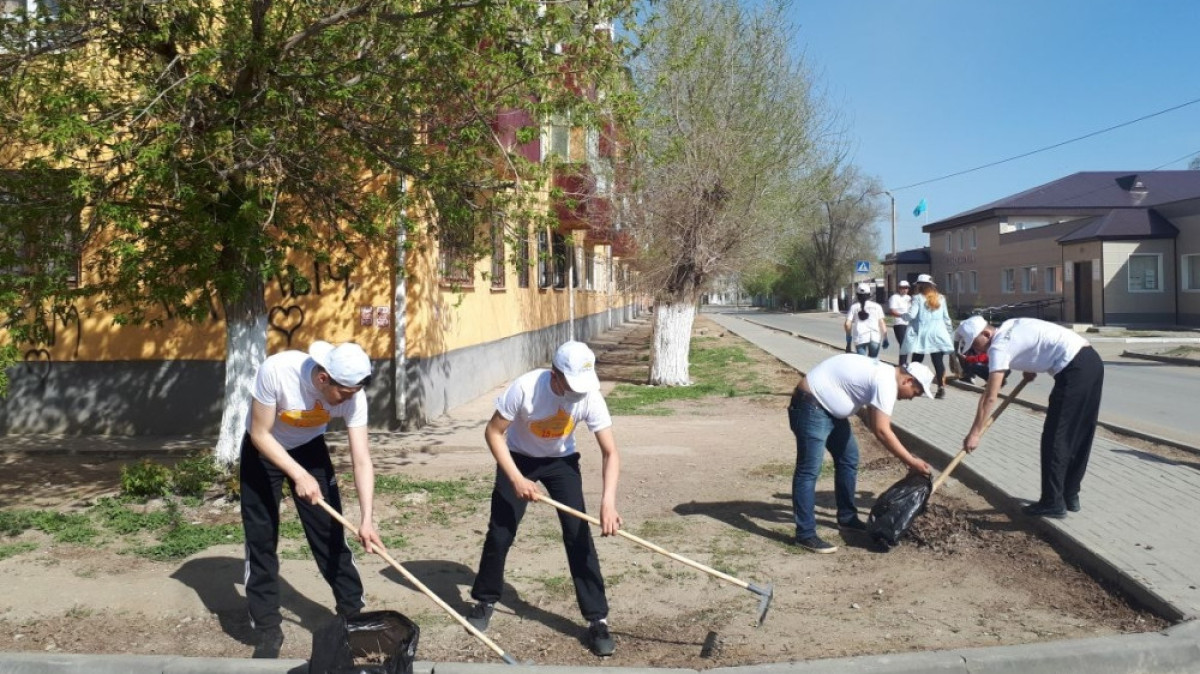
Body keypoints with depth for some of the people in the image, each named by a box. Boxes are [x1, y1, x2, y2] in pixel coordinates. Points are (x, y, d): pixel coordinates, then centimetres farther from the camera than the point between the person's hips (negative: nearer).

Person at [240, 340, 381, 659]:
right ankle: (267, 629, 11)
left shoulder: (353, 394, -28)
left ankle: (353, 615, 13)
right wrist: (299, 475, -35)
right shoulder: (276, 370, -37)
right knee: (260, 539, -1)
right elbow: (260, 434, -26)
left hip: (309, 448, 2)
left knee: (331, 533, 0)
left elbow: (361, 460, -27)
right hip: (262, 450, -2)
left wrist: (366, 519, -36)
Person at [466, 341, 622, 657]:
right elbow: (493, 432, -21)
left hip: (561, 461, 1)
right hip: (519, 458, -1)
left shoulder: (590, 396, -28)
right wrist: (516, 479, -29)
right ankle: (485, 601, 28)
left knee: (579, 533, -9)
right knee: (500, 532, 2)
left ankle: (597, 619, 0)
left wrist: (608, 501, -39)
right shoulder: (525, 387, -34)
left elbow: (610, 452, -26)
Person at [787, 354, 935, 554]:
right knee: (809, 470, -11)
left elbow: (877, 425, 20)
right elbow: (881, 431, -23)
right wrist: (911, 461, -16)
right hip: (811, 406, -11)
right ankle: (805, 535, -8)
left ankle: (847, 517, 29)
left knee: (849, 459, 18)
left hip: (829, 407, 11)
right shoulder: (886, 382, -19)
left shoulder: (885, 375, 12)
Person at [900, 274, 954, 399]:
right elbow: (946, 317, 12)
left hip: (921, 334, -3)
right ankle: (941, 387, -6)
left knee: (917, 362, 7)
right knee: (938, 361, 1)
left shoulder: (918, 298, -5)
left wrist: (903, 315, 8)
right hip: (937, 334, 3)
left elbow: (911, 315, -12)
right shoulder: (940, 298, 9)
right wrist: (949, 328, 25)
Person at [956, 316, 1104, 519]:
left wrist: (974, 434, -12)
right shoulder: (1009, 327, 16)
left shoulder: (998, 346, -10)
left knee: (1055, 439, -2)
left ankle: (1053, 503, 3)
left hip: (1074, 370, -10)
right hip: (1092, 361, 10)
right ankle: (1070, 497, 24)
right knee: (1079, 437, 15)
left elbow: (990, 397, -14)